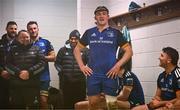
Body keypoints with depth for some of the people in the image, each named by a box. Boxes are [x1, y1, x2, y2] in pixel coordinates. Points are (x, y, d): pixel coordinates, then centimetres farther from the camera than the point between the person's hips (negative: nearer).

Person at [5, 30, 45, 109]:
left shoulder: (36, 49, 9)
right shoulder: (13, 49, 12)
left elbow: (42, 63, -2)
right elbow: (8, 64, 3)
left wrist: (29, 72, -14)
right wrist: (18, 73, -13)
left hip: (32, 85, -1)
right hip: (16, 85, 1)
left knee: (33, 105, 3)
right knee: (16, 106, 7)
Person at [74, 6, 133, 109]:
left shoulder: (115, 33, 4)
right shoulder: (89, 32, 9)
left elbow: (129, 51, 2)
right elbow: (77, 49, 16)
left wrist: (118, 65, -9)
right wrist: (81, 66, 3)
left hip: (110, 74, -1)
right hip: (93, 74, 1)